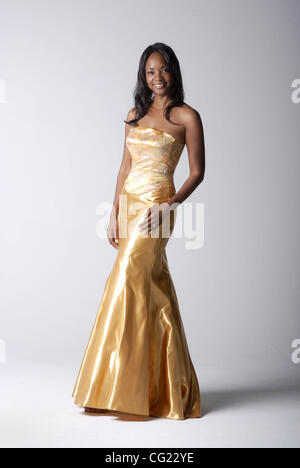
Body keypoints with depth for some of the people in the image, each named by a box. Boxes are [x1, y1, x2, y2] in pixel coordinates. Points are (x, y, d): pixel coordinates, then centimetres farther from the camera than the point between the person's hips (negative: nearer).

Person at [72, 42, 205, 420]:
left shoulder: (187, 117, -1)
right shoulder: (135, 114, 15)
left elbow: (197, 172, -1)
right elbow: (125, 167, 15)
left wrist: (170, 203, -15)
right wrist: (113, 214, 9)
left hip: (155, 209, -6)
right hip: (128, 205, 6)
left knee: (128, 283, -12)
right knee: (151, 291, 8)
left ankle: (123, 387, 0)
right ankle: (160, 388, 19)